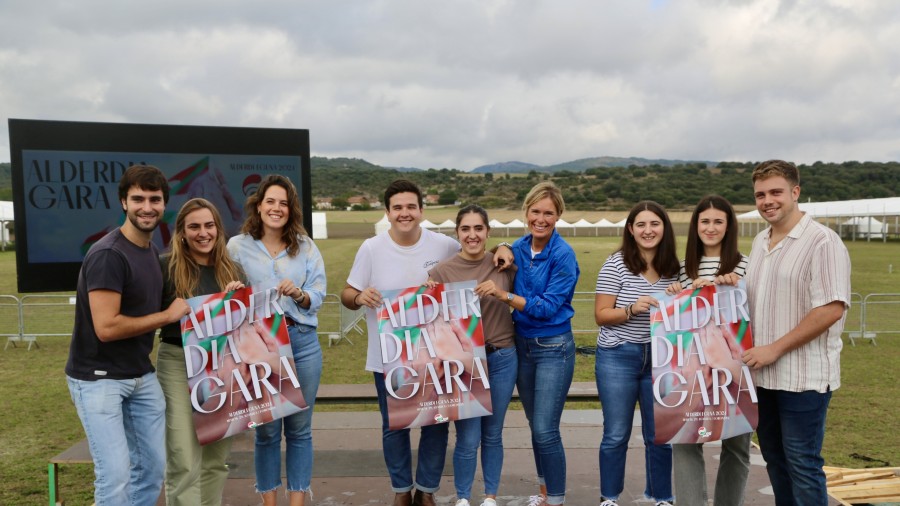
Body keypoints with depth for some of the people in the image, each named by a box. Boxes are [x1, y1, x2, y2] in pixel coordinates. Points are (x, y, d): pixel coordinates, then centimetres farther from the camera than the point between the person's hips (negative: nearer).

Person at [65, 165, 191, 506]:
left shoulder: (152, 252, 8)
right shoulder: (108, 255, -19)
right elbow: (107, 327, -24)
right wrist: (168, 315, -14)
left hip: (141, 375, 8)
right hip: (98, 378, -8)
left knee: (153, 467, 12)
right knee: (115, 476, -10)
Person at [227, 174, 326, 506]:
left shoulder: (305, 246, 7)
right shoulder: (238, 246, 3)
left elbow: (319, 297, 3)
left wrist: (298, 294, -16)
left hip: (303, 341, 1)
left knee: (300, 429, 8)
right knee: (266, 430, 7)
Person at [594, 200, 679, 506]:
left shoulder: (674, 268, 3)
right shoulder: (616, 264, -10)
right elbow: (601, 316, -9)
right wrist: (632, 309, -24)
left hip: (661, 358, 3)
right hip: (618, 357, -3)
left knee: (660, 434, 12)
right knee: (616, 434, 6)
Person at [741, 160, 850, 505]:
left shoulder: (821, 241, -13)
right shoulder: (760, 242, 11)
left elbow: (832, 309, -19)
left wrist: (774, 349, -18)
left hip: (803, 375, -7)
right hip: (763, 373, 8)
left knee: (802, 463, 2)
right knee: (774, 458, 16)